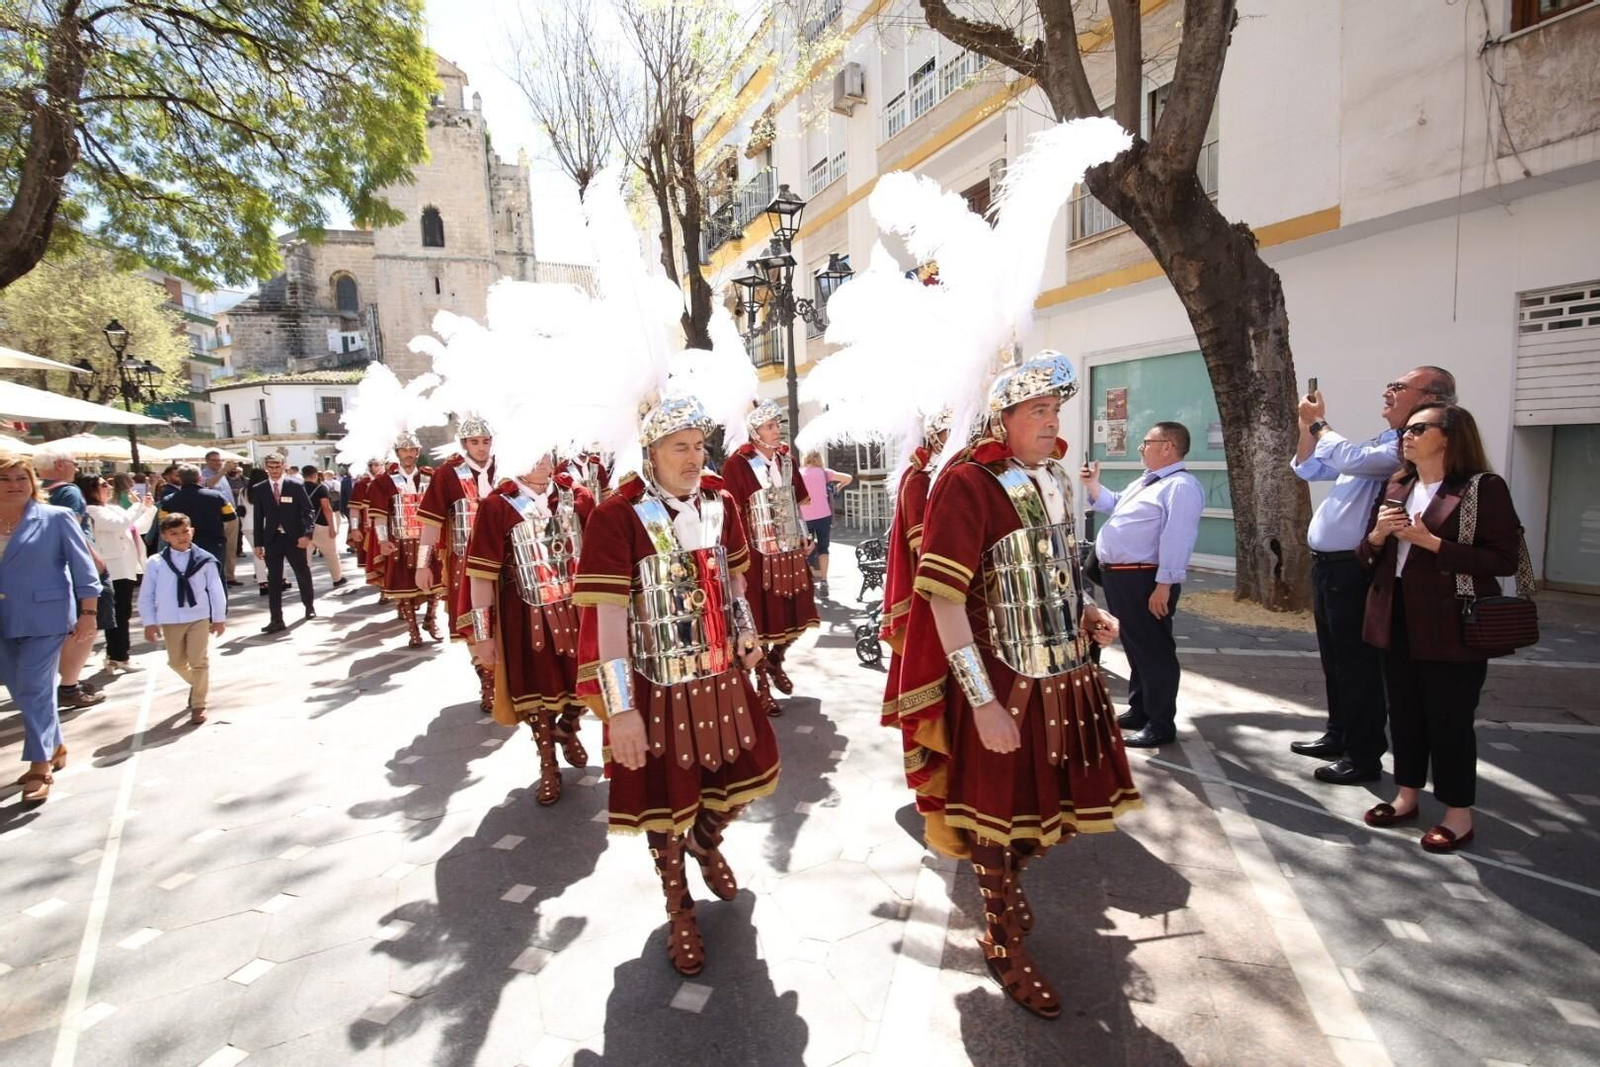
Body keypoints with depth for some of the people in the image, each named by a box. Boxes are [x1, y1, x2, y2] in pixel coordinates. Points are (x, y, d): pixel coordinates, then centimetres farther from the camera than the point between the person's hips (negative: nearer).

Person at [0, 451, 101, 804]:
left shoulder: (56, 518, -6)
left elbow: (84, 569, -6)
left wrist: (88, 613, -11)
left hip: (43, 617, -5)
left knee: (33, 689, -5)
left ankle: (41, 767, 3)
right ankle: (55, 748, 30)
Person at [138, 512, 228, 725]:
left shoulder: (205, 560, -5)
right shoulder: (157, 563, -4)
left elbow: (216, 590, 0)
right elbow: (146, 595, 1)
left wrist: (219, 618, 3)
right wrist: (149, 623, 0)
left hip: (199, 618, -2)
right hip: (170, 621, 2)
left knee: (199, 661, 1)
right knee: (176, 662, 15)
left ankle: (198, 705, 12)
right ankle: (197, 684, 43)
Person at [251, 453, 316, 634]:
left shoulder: (296, 486, -3)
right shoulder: (259, 489, 4)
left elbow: (308, 511, -3)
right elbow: (258, 518, 6)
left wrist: (307, 534, -16)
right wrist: (258, 543, 3)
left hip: (294, 538, -1)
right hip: (272, 539, 1)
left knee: (303, 574, 12)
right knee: (273, 580, 1)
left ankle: (309, 606, 35)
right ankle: (276, 620, 4)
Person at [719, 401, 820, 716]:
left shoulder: (785, 458, 9)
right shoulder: (737, 464, -12)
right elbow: (732, 515, -13)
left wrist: (803, 538, 12)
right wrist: (744, 553, -15)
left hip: (792, 552, 6)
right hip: (760, 556, -6)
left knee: (799, 616, 13)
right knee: (762, 620, 4)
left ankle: (775, 661, 40)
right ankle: (762, 685, 21)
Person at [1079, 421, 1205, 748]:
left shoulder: (1180, 486, -14)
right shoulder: (1145, 482, 19)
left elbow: (1176, 538, -22)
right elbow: (1114, 506, 33)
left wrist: (1164, 585, -26)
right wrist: (1093, 486, 17)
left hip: (1144, 580, -10)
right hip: (1119, 577, 10)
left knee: (1154, 650, 0)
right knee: (1135, 647, 20)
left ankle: (1160, 724, 10)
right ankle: (1139, 711, 34)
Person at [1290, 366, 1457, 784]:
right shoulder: (1379, 443, 17)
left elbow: (1351, 460, -30)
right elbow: (1308, 469, 23)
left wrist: (1320, 422, -12)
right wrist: (1307, 424, 7)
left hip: (1354, 571, -10)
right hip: (1327, 565, 10)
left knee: (1357, 665, 0)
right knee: (1333, 660, 19)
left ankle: (1363, 756, 13)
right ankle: (1338, 736, 33)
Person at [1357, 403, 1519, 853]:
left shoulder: (1483, 487, -8)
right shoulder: (1395, 487, 11)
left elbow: (1505, 560, -14)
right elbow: (1366, 557, 14)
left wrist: (1431, 542, -20)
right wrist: (1377, 535, -7)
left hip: (1450, 625, -6)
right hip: (1397, 619, 6)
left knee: (1449, 719, 2)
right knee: (1403, 712, 14)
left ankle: (1458, 815, 18)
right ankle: (1406, 795, 29)